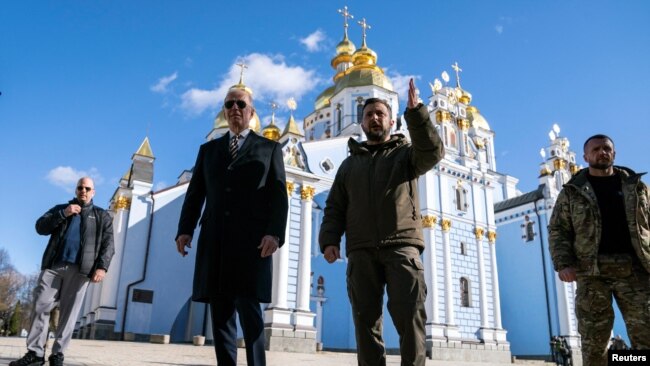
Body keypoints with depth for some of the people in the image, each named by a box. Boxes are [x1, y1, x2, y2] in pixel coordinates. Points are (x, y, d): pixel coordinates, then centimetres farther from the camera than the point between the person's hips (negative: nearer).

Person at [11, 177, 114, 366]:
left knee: (68, 313, -3)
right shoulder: (61, 208, 23)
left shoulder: (102, 216, 15)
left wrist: (102, 266, -10)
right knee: (40, 306, -5)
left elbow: (108, 245, 5)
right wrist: (63, 214, -4)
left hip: (79, 269, -2)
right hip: (53, 266, 2)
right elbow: (40, 227, 9)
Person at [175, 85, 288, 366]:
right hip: (214, 241, 3)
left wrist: (274, 233, -12)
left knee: (249, 310, -9)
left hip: (252, 240, -3)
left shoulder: (269, 148, 13)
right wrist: (185, 229, 1)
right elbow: (195, 194, 15)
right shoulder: (208, 149, 22)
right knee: (220, 313, 3)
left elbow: (279, 196, 3)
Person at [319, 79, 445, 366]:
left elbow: (432, 152, -7)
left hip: (401, 245, -2)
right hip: (361, 251, 3)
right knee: (366, 319, 2)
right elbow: (335, 207, 16)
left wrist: (415, 112, -18)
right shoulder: (350, 163, 25)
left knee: (410, 316, -10)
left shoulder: (405, 153, 16)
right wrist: (329, 239, -1)